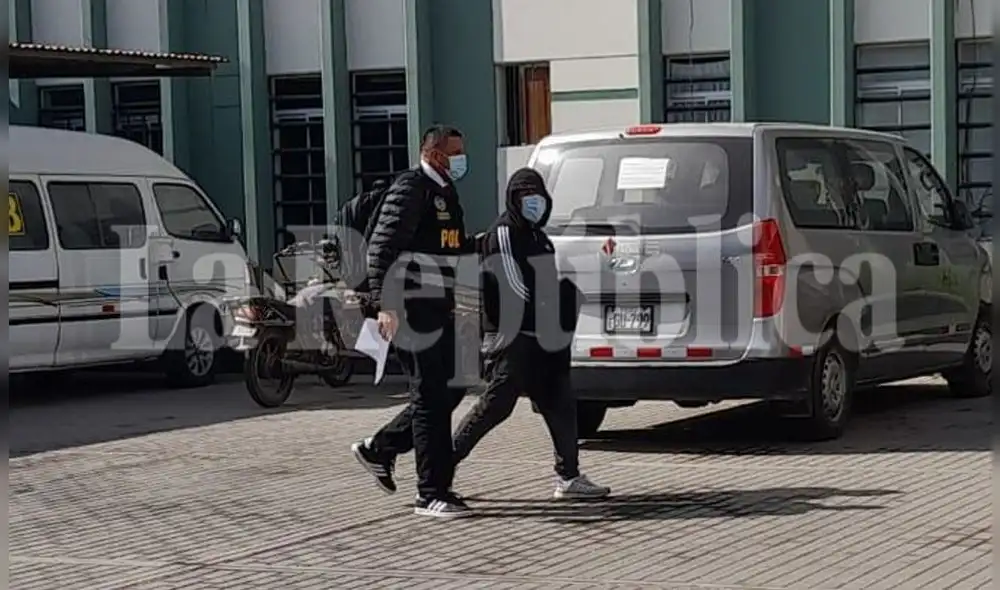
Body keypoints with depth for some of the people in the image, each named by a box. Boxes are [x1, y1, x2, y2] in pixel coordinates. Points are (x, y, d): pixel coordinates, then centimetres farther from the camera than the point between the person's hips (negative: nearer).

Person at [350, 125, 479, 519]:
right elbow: (381, 249, -18)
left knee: (449, 389, 13)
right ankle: (431, 494, 0)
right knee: (431, 398, -6)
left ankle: (378, 450, 27)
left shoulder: (445, 193, 18)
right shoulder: (410, 190, -11)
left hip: (440, 310, 10)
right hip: (414, 310, -10)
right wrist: (384, 304, -26)